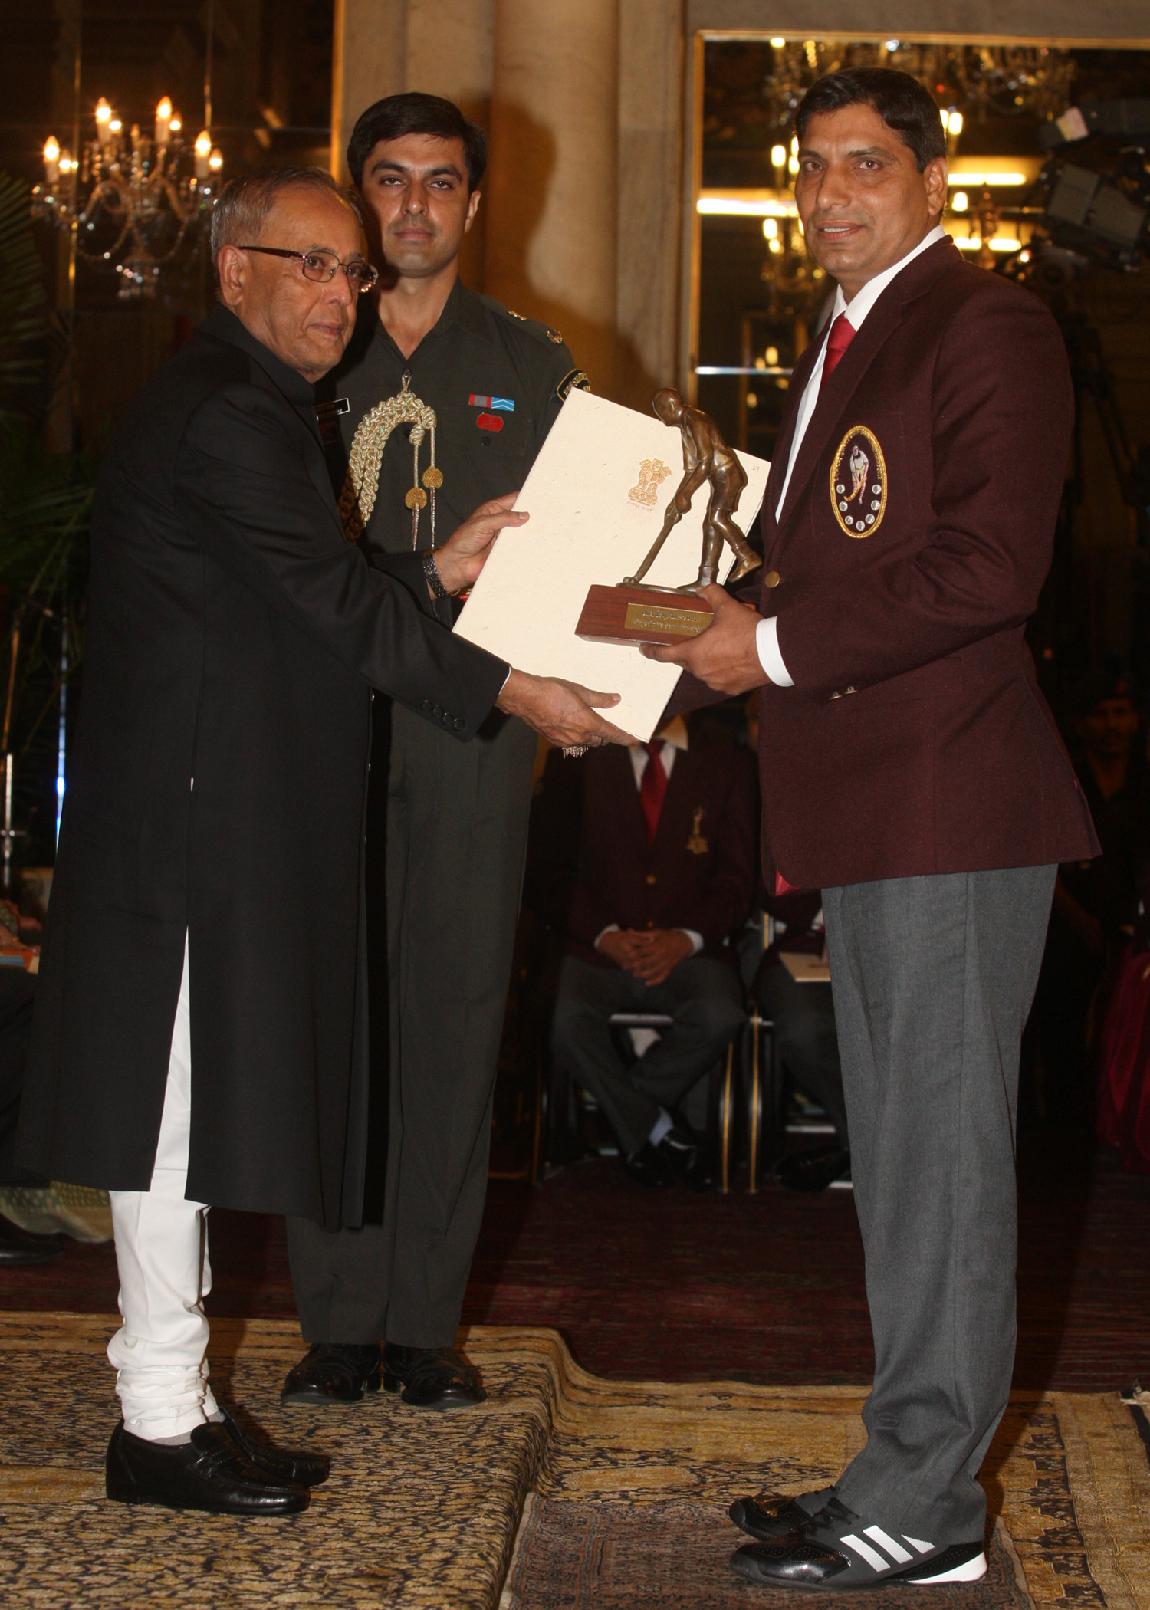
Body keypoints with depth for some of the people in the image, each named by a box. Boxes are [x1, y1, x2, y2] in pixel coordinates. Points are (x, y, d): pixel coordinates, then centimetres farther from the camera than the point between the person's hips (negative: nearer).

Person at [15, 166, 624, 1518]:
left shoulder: (252, 402, 20)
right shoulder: (225, 412, -14)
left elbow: (303, 602, 18)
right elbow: (326, 600, -17)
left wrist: (435, 574, 9)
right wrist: (503, 688, -13)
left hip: (223, 810, 10)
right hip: (197, 812, -10)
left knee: (190, 1099, 12)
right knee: (177, 1100, -4)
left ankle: (174, 1403, 20)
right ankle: (159, 1420, 5)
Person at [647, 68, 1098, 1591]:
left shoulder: (989, 327, -8)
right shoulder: (837, 343, 22)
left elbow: (989, 567, -19)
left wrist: (777, 647, -15)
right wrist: (737, 619, 9)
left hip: (952, 806, -10)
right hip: (864, 810, 10)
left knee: (941, 1153, -4)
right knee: (897, 1161, 15)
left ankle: (923, 1506, 5)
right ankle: (910, 1467, 26)